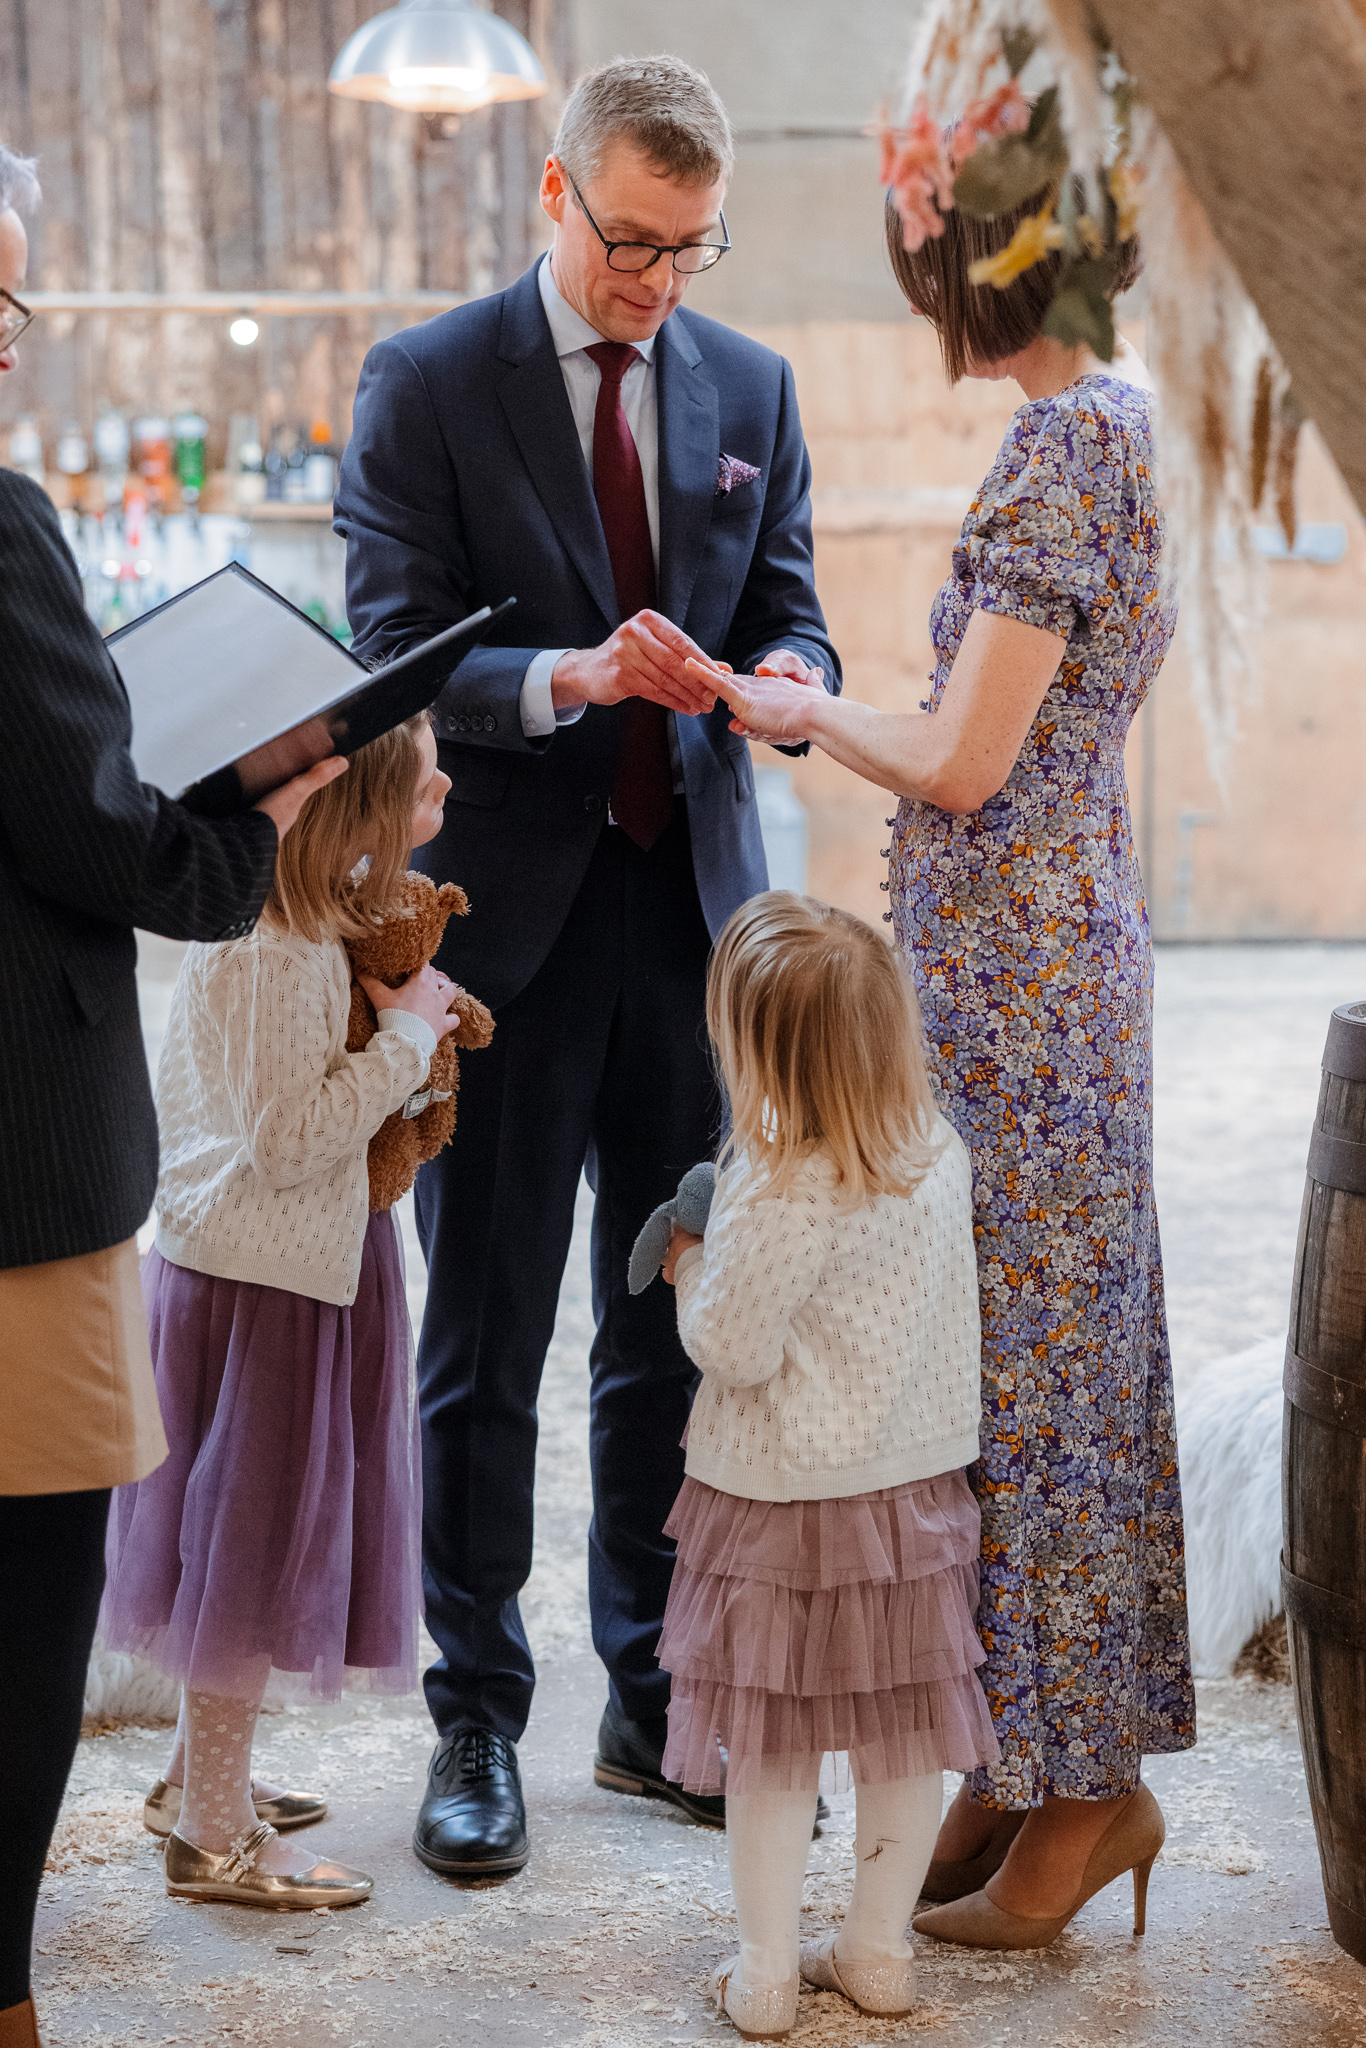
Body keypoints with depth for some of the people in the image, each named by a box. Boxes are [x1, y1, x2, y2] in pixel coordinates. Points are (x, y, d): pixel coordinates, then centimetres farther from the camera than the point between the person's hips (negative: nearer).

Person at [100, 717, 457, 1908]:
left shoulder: (311, 926, 7)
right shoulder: (273, 951, -24)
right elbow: (290, 1137, -27)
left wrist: (405, 1024, 5)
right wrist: (406, 1034, -19)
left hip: (290, 1264, 10)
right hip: (263, 1283, -10)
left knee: (255, 1540, 20)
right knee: (252, 1541, 0)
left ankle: (202, 1775, 35)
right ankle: (213, 1837, 11)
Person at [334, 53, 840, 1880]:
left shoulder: (752, 387, 9)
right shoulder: (425, 386, -4)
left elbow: (791, 618, 10)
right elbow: (395, 661, -10)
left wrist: (781, 675, -15)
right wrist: (573, 677, -27)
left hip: (694, 904, 4)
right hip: (507, 908, -3)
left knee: (676, 1335, 10)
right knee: (486, 1349, 4)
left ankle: (659, 1706, 24)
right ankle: (477, 1726, 17)